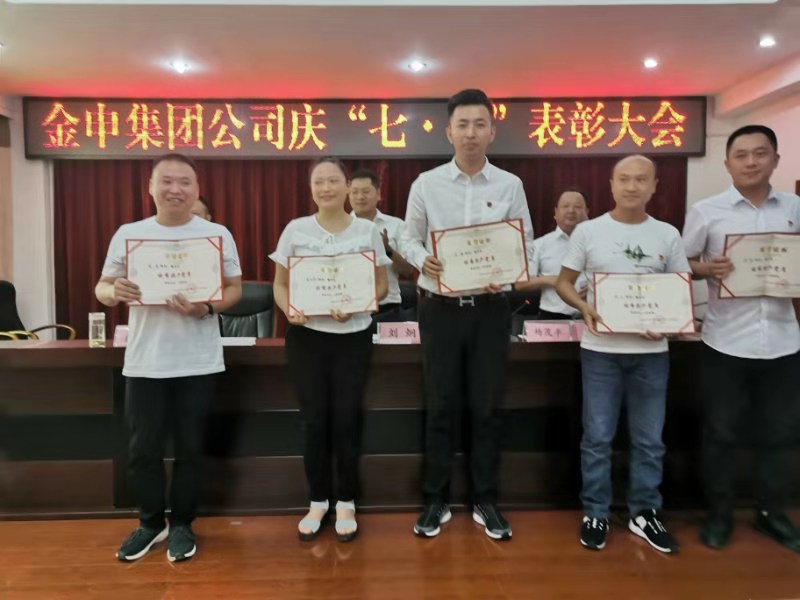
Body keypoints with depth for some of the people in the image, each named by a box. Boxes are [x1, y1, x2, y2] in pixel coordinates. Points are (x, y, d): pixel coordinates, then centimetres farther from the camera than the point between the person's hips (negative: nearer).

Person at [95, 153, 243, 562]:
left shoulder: (217, 234, -1)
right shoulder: (128, 234, 4)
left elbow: (234, 288, 1)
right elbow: (101, 288, 7)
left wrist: (205, 308, -19)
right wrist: (114, 291, -17)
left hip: (198, 362, -1)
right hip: (143, 362, 2)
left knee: (190, 449, 9)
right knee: (142, 449, 10)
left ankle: (181, 523, 29)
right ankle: (151, 522, 33)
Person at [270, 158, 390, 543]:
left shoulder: (367, 230, 1)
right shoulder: (295, 230, 2)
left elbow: (381, 284, 4)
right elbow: (280, 284, 6)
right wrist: (289, 310, -16)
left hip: (353, 337, 0)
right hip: (306, 337, 1)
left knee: (346, 421, 5)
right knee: (314, 421, 7)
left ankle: (346, 503, 24)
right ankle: (318, 502, 25)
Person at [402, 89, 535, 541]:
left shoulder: (510, 185, 3)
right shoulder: (426, 184, 2)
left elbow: (527, 244, 5)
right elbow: (410, 239, 6)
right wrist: (422, 259, -16)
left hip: (491, 307, 1)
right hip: (440, 307, 0)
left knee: (488, 407, 9)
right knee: (441, 407, 8)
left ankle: (486, 500, 27)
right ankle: (437, 500, 25)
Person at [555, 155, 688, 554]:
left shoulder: (668, 235, 4)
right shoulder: (587, 231, -1)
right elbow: (563, 283, 3)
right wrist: (584, 307, -17)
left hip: (652, 350, 2)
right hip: (601, 349, -2)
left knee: (649, 439, 12)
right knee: (597, 437, 6)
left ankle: (644, 513, 30)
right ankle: (595, 513, 22)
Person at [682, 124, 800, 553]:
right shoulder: (706, 211, -1)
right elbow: (683, 265, 2)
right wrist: (707, 269, -18)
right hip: (726, 340, -3)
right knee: (720, 432, 7)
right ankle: (719, 513, 24)